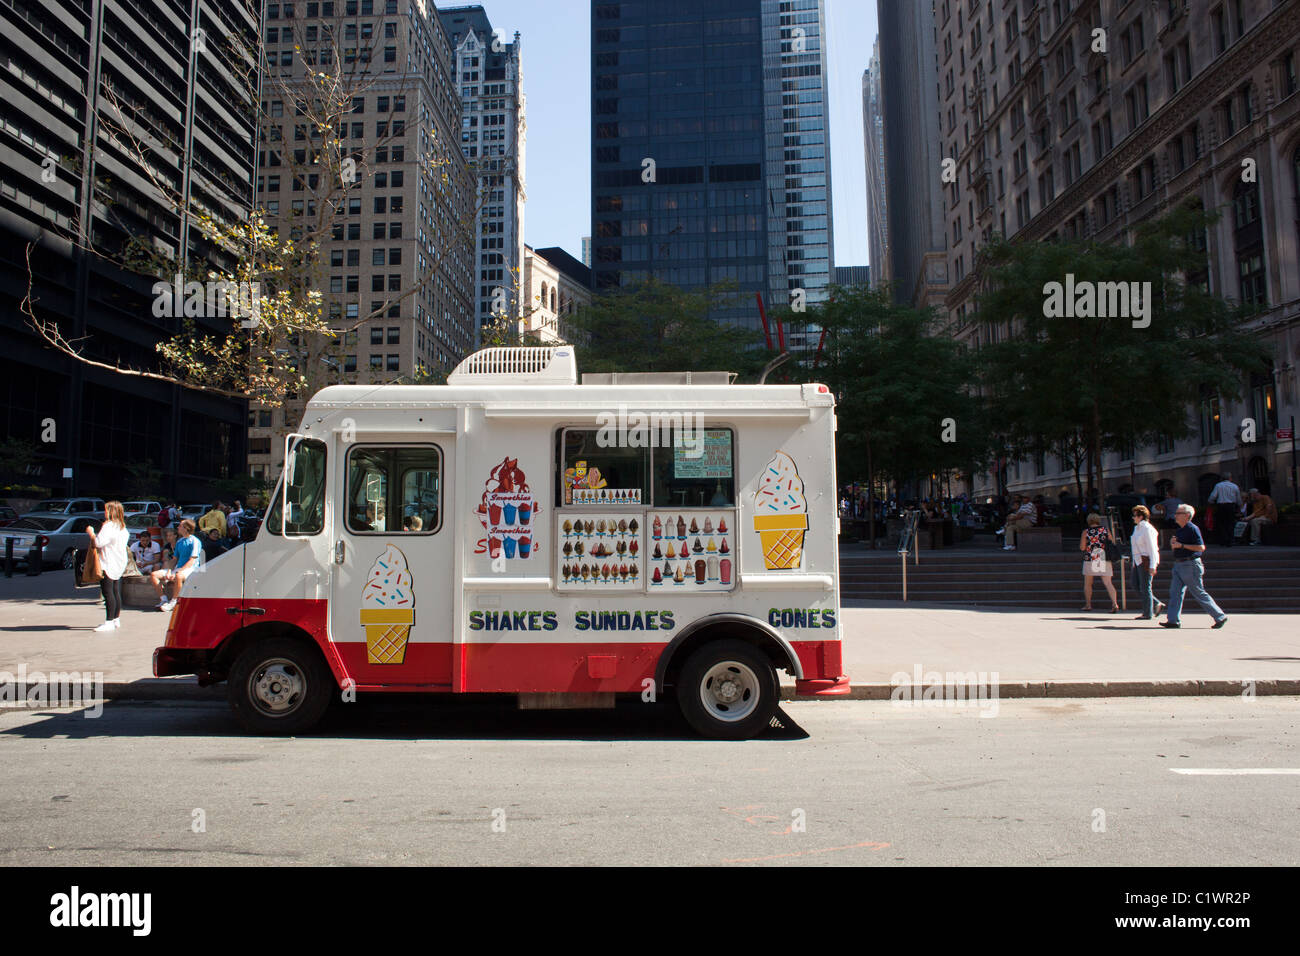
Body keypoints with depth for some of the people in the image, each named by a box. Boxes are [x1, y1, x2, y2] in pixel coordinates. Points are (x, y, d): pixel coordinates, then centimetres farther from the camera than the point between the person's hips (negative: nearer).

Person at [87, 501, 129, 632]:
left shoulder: (108, 525, -15)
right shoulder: (122, 527, 13)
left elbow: (99, 542, -21)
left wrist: (91, 533, -6)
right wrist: (94, 534, 19)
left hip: (108, 564, -9)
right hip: (119, 563, 9)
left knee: (108, 592, -8)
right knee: (116, 592, 13)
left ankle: (109, 622, -10)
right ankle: (116, 619, 19)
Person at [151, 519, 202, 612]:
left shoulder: (194, 541, -7)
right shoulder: (179, 541, 19)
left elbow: (192, 561, -15)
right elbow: (175, 559, 18)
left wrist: (176, 573, -21)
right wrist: (169, 572, -2)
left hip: (191, 569, -9)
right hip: (178, 568, 9)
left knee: (178, 576, -41)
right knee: (154, 575, -5)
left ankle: (173, 602, -26)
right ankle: (163, 599, -9)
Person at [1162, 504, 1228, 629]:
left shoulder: (1193, 529, -12)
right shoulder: (1179, 530, 15)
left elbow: (1201, 547, -21)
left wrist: (1182, 545, -21)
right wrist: (1173, 543, 3)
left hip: (1190, 566, -8)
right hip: (1178, 565, 9)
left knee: (1199, 594, -1)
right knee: (1175, 592, 1)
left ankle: (1220, 617, 11)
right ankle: (1173, 620, 1)